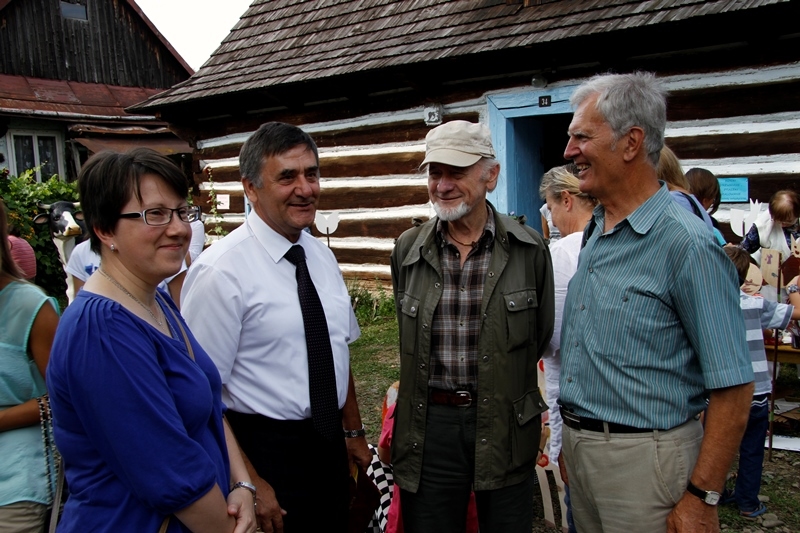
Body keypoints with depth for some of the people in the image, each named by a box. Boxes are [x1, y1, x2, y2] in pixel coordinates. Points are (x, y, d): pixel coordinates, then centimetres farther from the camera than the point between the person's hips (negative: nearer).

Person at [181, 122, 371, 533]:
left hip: (330, 447, 7)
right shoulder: (222, 271, -19)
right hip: (266, 452, -6)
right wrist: (248, 484, -17)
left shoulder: (322, 256, 4)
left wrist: (353, 432, 15)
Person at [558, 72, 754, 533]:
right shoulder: (595, 232, 7)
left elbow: (732, 387, -18)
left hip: (641, 456, -7)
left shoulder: (687, 244, -19)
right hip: (579, 444, 8)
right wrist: (570, 438, 14)